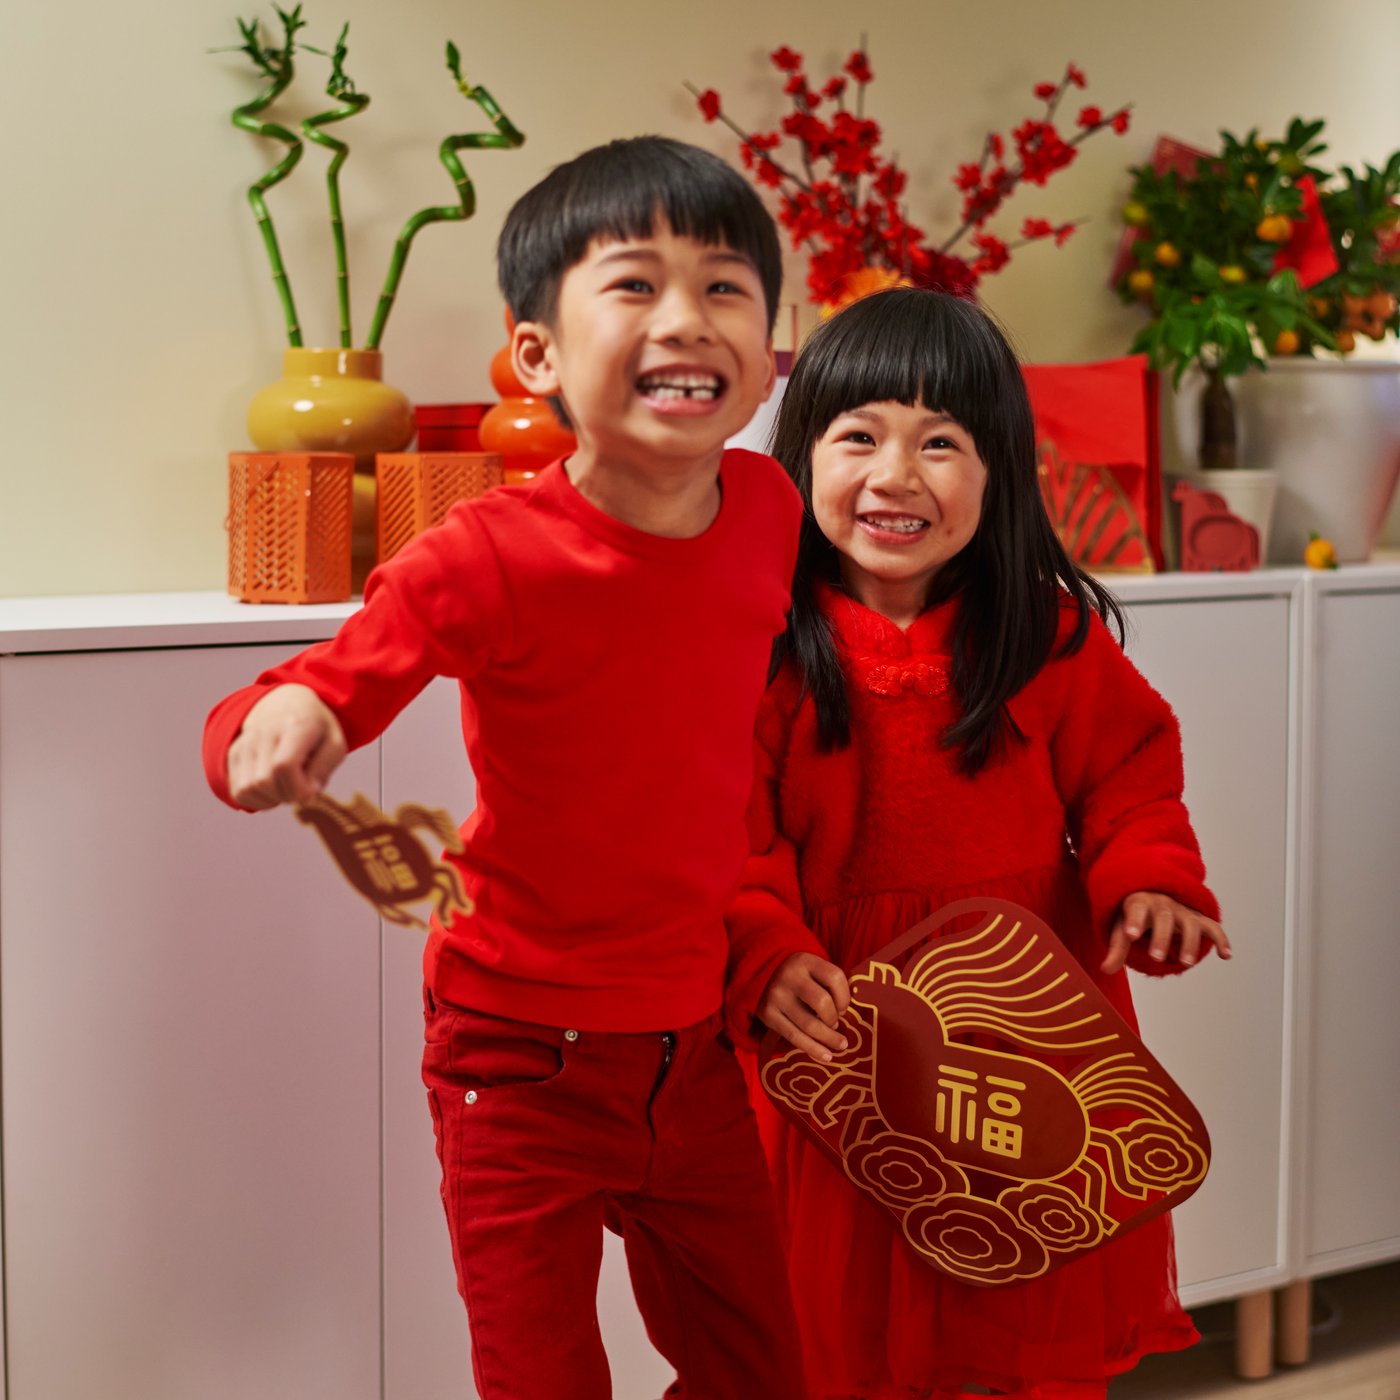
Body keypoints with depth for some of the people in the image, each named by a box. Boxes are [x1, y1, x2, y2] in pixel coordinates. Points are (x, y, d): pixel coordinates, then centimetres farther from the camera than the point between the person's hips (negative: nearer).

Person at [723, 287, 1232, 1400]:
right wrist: (769, 956, -24)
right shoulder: (761, 647, -8)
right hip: (839, 1046, -1)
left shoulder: (1055, 636, -3)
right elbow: (729, 835, -10)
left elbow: (1128, 776, 4)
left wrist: (1150, 879, -14)